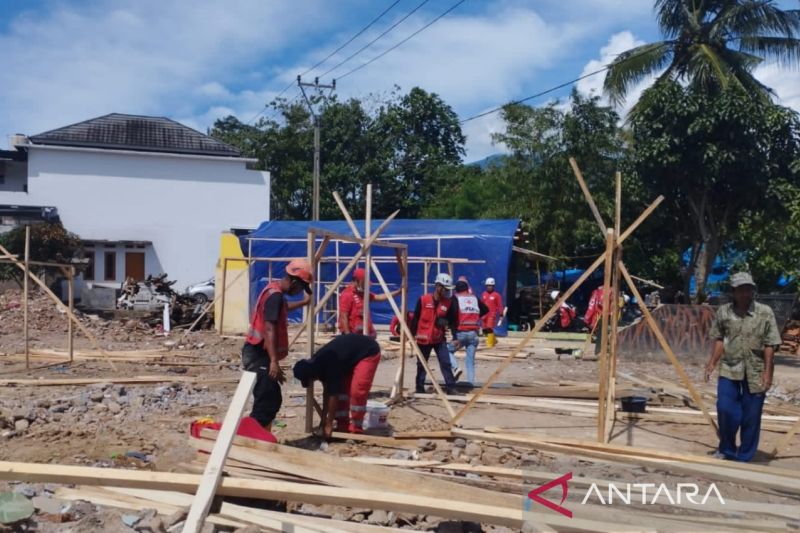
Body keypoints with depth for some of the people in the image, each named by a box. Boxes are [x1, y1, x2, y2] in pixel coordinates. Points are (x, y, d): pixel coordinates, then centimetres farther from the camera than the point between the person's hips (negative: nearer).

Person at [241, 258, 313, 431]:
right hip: (258, 355, -11)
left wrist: (304, 303, 53)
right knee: (266, 403, -12)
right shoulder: (275, 295, -18)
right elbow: (269, 330, -25)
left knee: (272, 400, 15)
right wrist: (274, 361, -30)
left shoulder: (275, 291, 14)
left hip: (259, 354, 11)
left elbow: (283, 307, 39)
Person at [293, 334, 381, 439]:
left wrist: (329, 424, -20)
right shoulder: (317, 362, -7)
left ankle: (356, 431, -6)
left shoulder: (330, 365, -33)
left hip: (369, 352, -9)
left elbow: (333, 395, -28)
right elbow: (327, 391, 3)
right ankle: (343, 428, 10)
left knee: (357, 391, -18)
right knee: (341, 389, 3)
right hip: (352, 353, 9)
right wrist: (324, 417, 6)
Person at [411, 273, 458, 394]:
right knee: (421, 365, 9)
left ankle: (451, 387, 1)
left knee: (446, 363, -4)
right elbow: (415, 318, -3)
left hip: (440, 338, 2)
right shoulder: (423, 300, -8)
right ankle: (420, 388, 20)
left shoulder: (448, 302, 0)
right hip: (423, 338, -2)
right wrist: (413, 334, -4)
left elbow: (452, 321, 6)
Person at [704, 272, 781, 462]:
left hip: (756, 372, -1)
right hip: (729, 369, 1)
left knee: (750, 417, 4)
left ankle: (744, 458, 18)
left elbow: (769, 345, -4)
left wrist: (767, 372, -9)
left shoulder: (765, 313, -5)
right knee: (725, 409, -5)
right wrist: (712, 363, 2)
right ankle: (726, 450, 18)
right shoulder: (723, 312, 2)